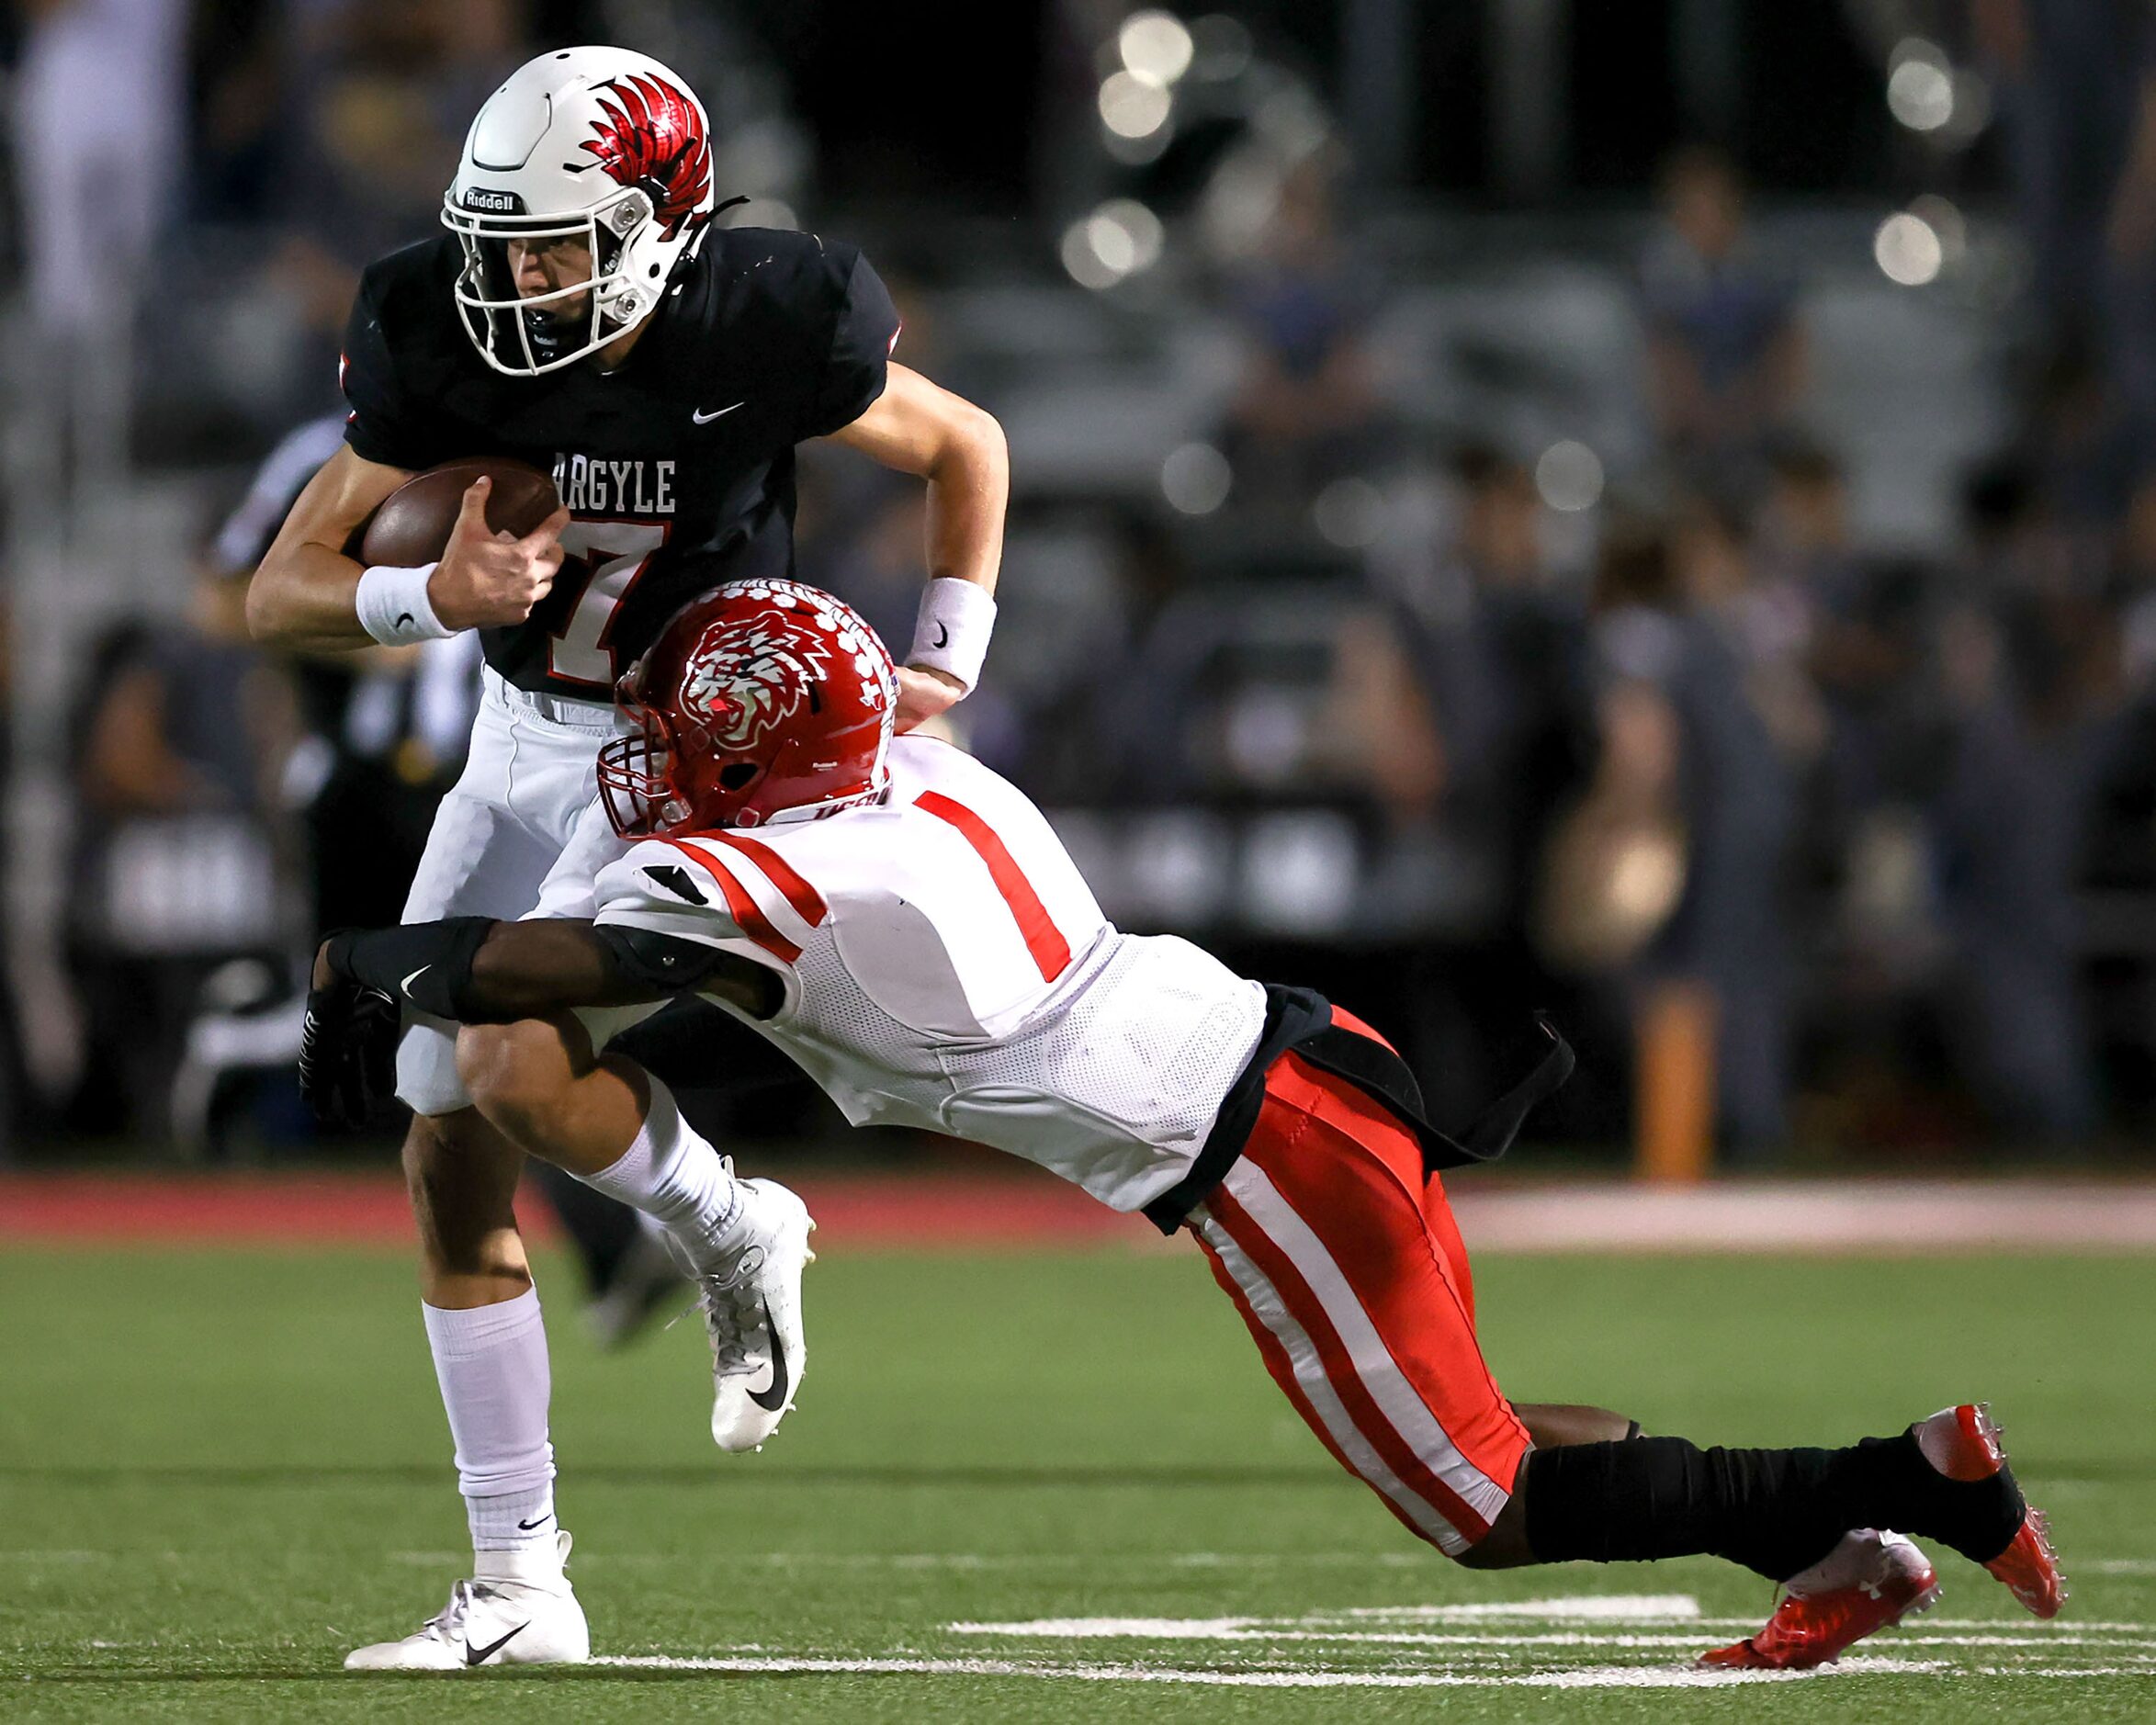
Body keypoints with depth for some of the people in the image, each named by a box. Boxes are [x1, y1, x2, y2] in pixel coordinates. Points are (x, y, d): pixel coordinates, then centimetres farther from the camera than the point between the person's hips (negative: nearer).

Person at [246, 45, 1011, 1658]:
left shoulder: (762, 331, -24)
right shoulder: (445, 345, -17)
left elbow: (967, 447, -3)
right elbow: (284, 589, -14)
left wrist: (946, 660, -6)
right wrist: (436, 598, -32)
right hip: (529, 737, 5)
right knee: (453, 1162, 0)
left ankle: (733, 1230, 7)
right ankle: (518, 1575, 9)